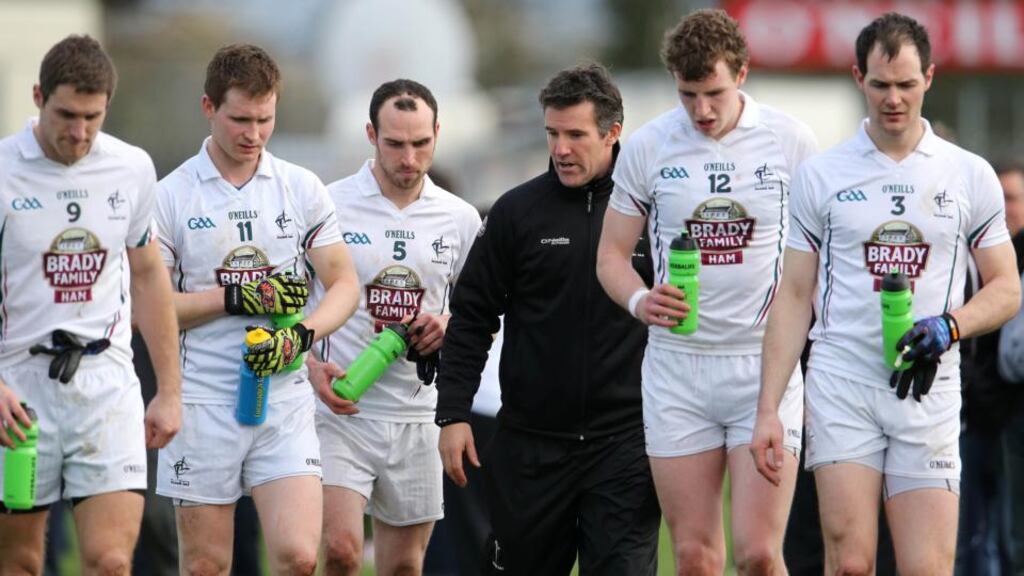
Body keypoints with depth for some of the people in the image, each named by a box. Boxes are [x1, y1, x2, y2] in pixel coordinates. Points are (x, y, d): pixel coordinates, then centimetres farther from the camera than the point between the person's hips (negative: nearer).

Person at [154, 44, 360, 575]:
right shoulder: (170, 197, -1)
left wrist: (301, 336, -13)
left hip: (285, 399, 1)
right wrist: (235, 298, -14)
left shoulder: (303, 190, 6)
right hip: (203, 405, -1)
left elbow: (344, 283, 6)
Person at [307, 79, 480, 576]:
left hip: (417, 417, 4)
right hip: (340, 410, -4)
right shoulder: (328, 205, -4)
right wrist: (312, 367, -16)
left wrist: (447, 326, -6)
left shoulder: (460, 219, 7)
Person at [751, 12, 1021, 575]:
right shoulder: (820, 175, 7)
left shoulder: (971, 176, 8)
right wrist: (768, 409, 2)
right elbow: (794, 297, 9)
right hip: (842, 385, 0)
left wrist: (949, 327, -10)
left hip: (929, 392, 0)